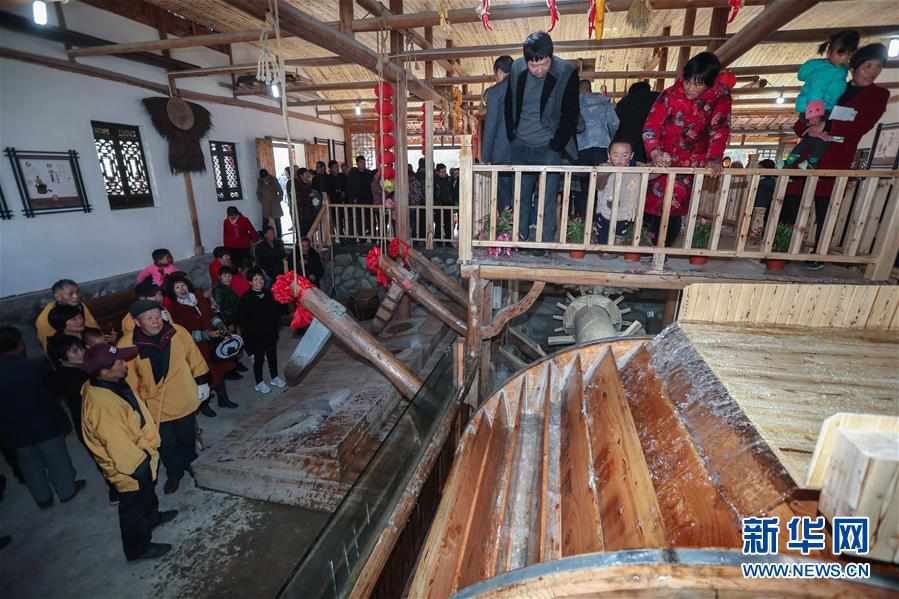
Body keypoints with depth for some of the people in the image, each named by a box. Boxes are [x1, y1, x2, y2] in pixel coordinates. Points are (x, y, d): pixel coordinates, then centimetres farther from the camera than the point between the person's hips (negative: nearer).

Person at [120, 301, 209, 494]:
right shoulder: (127, 344, -17)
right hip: (155, 405, -1)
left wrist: (202, 382, 2)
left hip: (184, 400, 2)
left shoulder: (178, 332, -14)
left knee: (187, 437, 23)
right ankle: (174, 474, 41)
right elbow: (128, 379, -8)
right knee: (167, 444, 16)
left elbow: (194, 358, -2)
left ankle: (187, 463, 52)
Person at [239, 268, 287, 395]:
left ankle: (275, 377, 35)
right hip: (256, 336, -4)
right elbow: (244, 319, -11)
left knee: (272, 355, 17)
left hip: (271, 333, 4)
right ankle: (259, 383, 23)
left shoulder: (268, 294, 1)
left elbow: (276, 311, 9)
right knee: (259, 358, 7)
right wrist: (252, 331, -14)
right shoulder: (246, 298, -12)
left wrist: (276, 325, 2)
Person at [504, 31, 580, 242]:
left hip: (549, 147, -3)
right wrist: (511, 136, 8)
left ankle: (545, 244, 5)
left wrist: (556, 145, -8)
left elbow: (571, 114, -5)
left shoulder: (566, 72, -9)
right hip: (520, 146, 4)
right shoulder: (517, 69, 1)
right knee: (520, 195, 8)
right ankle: (521, 239, 21)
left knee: (547, 199, -5)